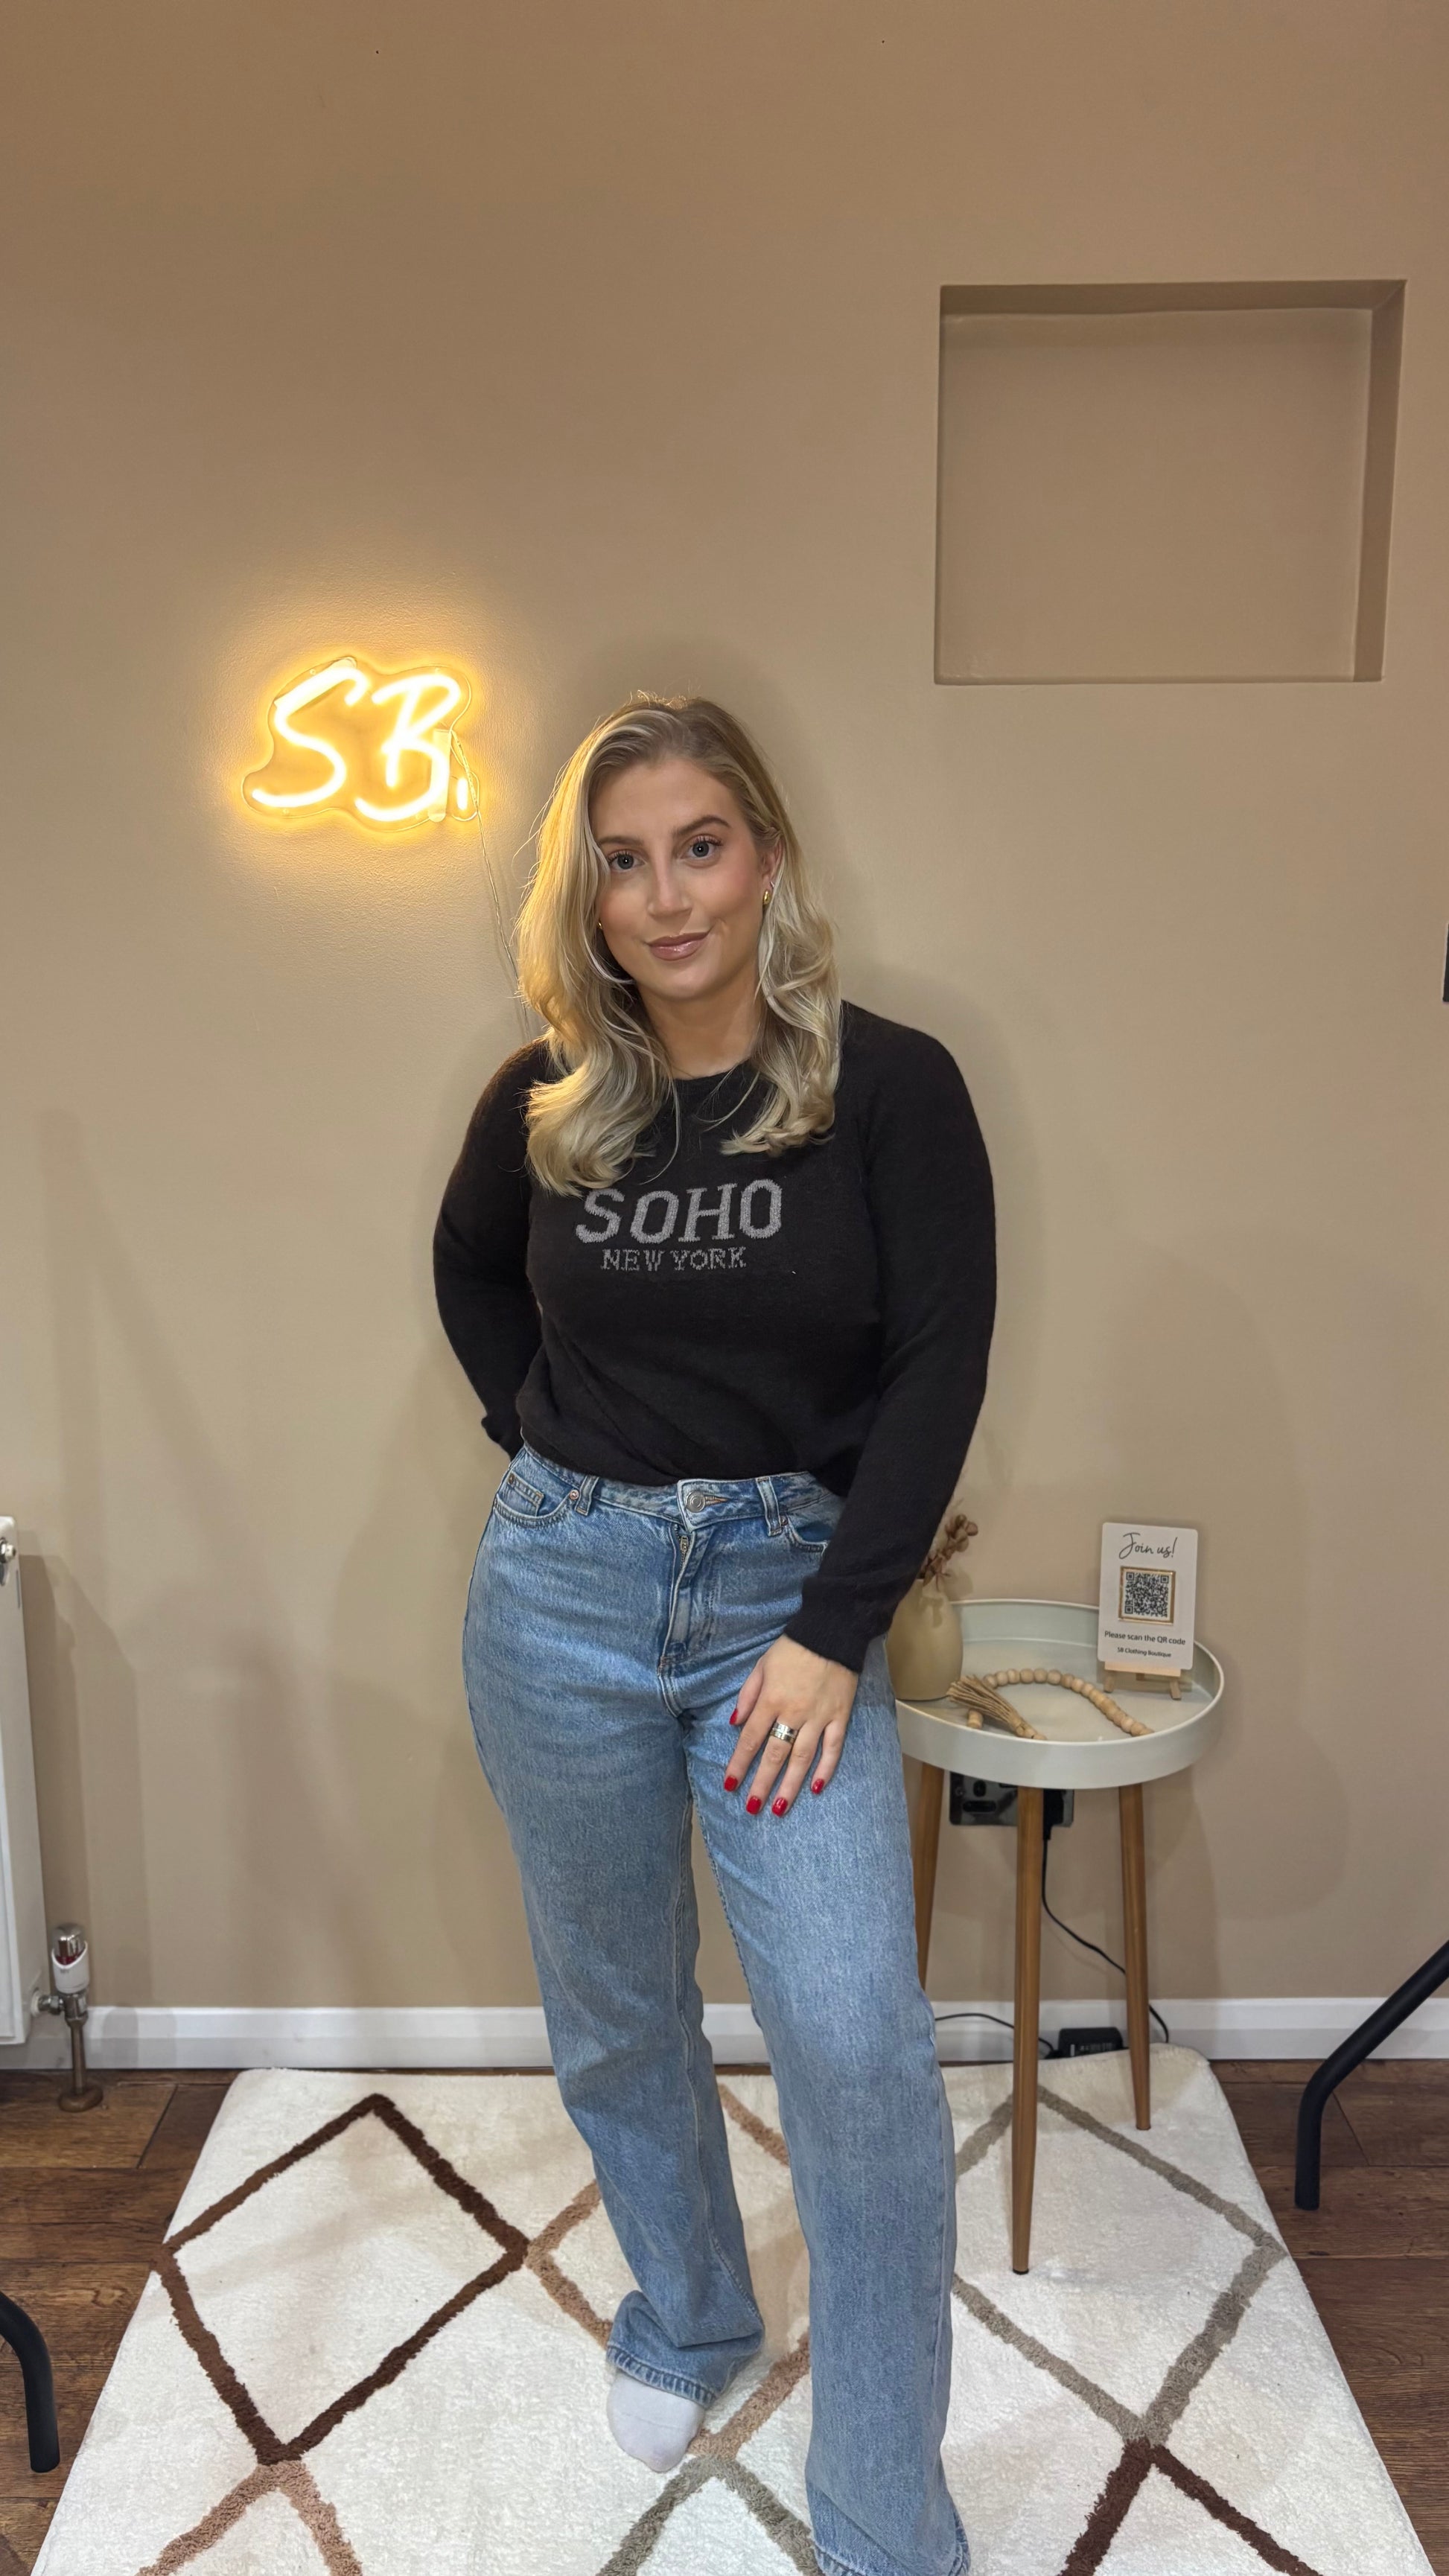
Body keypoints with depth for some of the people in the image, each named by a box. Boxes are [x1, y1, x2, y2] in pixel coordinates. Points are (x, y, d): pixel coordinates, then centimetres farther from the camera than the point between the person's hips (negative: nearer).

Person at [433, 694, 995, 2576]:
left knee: (860, 2049, -7)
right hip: (565, 1589, 3)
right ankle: (685, 2325, 44)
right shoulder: (543, 1106, 0)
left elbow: (940, 1366, -10)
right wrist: (545, 1441, 8)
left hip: (792, 1587, -2)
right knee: (616, 2014, 16)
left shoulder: (888, 1087, -9)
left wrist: (835, 1632, -14)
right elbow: (470, 1276, 20)